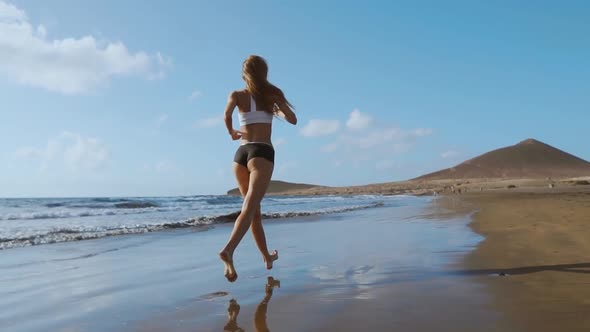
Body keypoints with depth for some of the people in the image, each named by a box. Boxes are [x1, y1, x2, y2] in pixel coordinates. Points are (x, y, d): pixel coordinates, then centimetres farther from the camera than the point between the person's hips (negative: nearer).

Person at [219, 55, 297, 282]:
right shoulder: (272, 94, 9)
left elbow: (228, 113, -11)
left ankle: (267, 257, 26)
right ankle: (228, 250, -37)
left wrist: (231, 132, 7)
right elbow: (293, 120, 13)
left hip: (241, 154, 3)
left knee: (255, 209, 14)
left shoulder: (238, 95, 10)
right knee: (249, 208, -16)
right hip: (262, 153, -3)